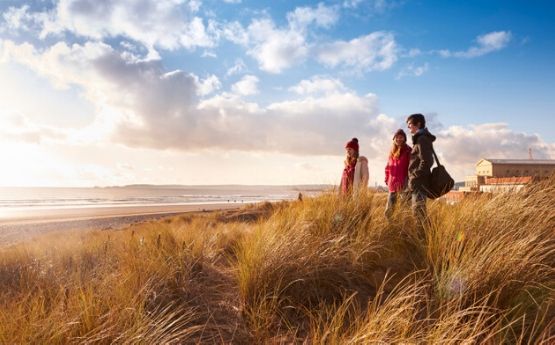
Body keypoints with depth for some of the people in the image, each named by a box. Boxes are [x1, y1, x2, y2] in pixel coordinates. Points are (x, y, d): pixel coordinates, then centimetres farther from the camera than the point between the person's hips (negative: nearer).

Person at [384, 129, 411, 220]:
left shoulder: (408, 150, -1)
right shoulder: (392, 151, 16)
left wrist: (408, 180, -14)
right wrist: (387, 178, 13)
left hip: (403, 183, -6)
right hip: (392, 184, 6)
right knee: (389, 209, 9)